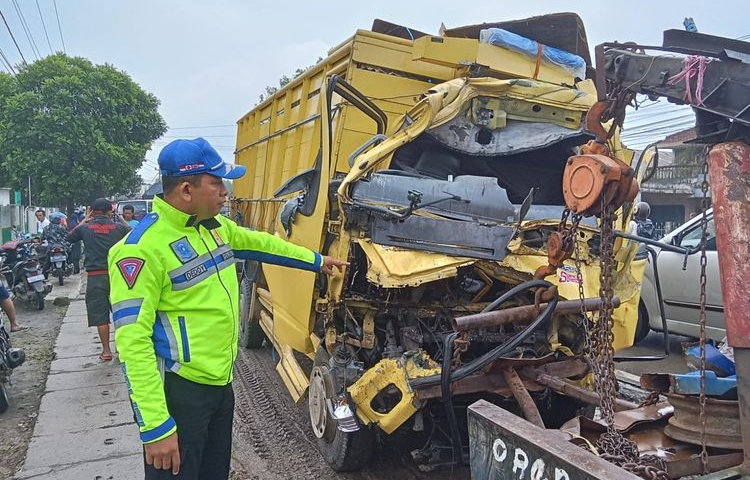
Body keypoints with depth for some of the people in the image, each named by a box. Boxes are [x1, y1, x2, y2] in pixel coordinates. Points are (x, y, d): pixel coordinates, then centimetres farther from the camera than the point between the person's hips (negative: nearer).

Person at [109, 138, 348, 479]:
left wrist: (316, 261, 31)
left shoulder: (215, 226, 4)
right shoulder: (142, 248, -21)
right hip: (178, 391, -8)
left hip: (221, 383, 8)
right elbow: (133, 340, -23)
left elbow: (261, 243, 22)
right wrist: (155, 427, -24)